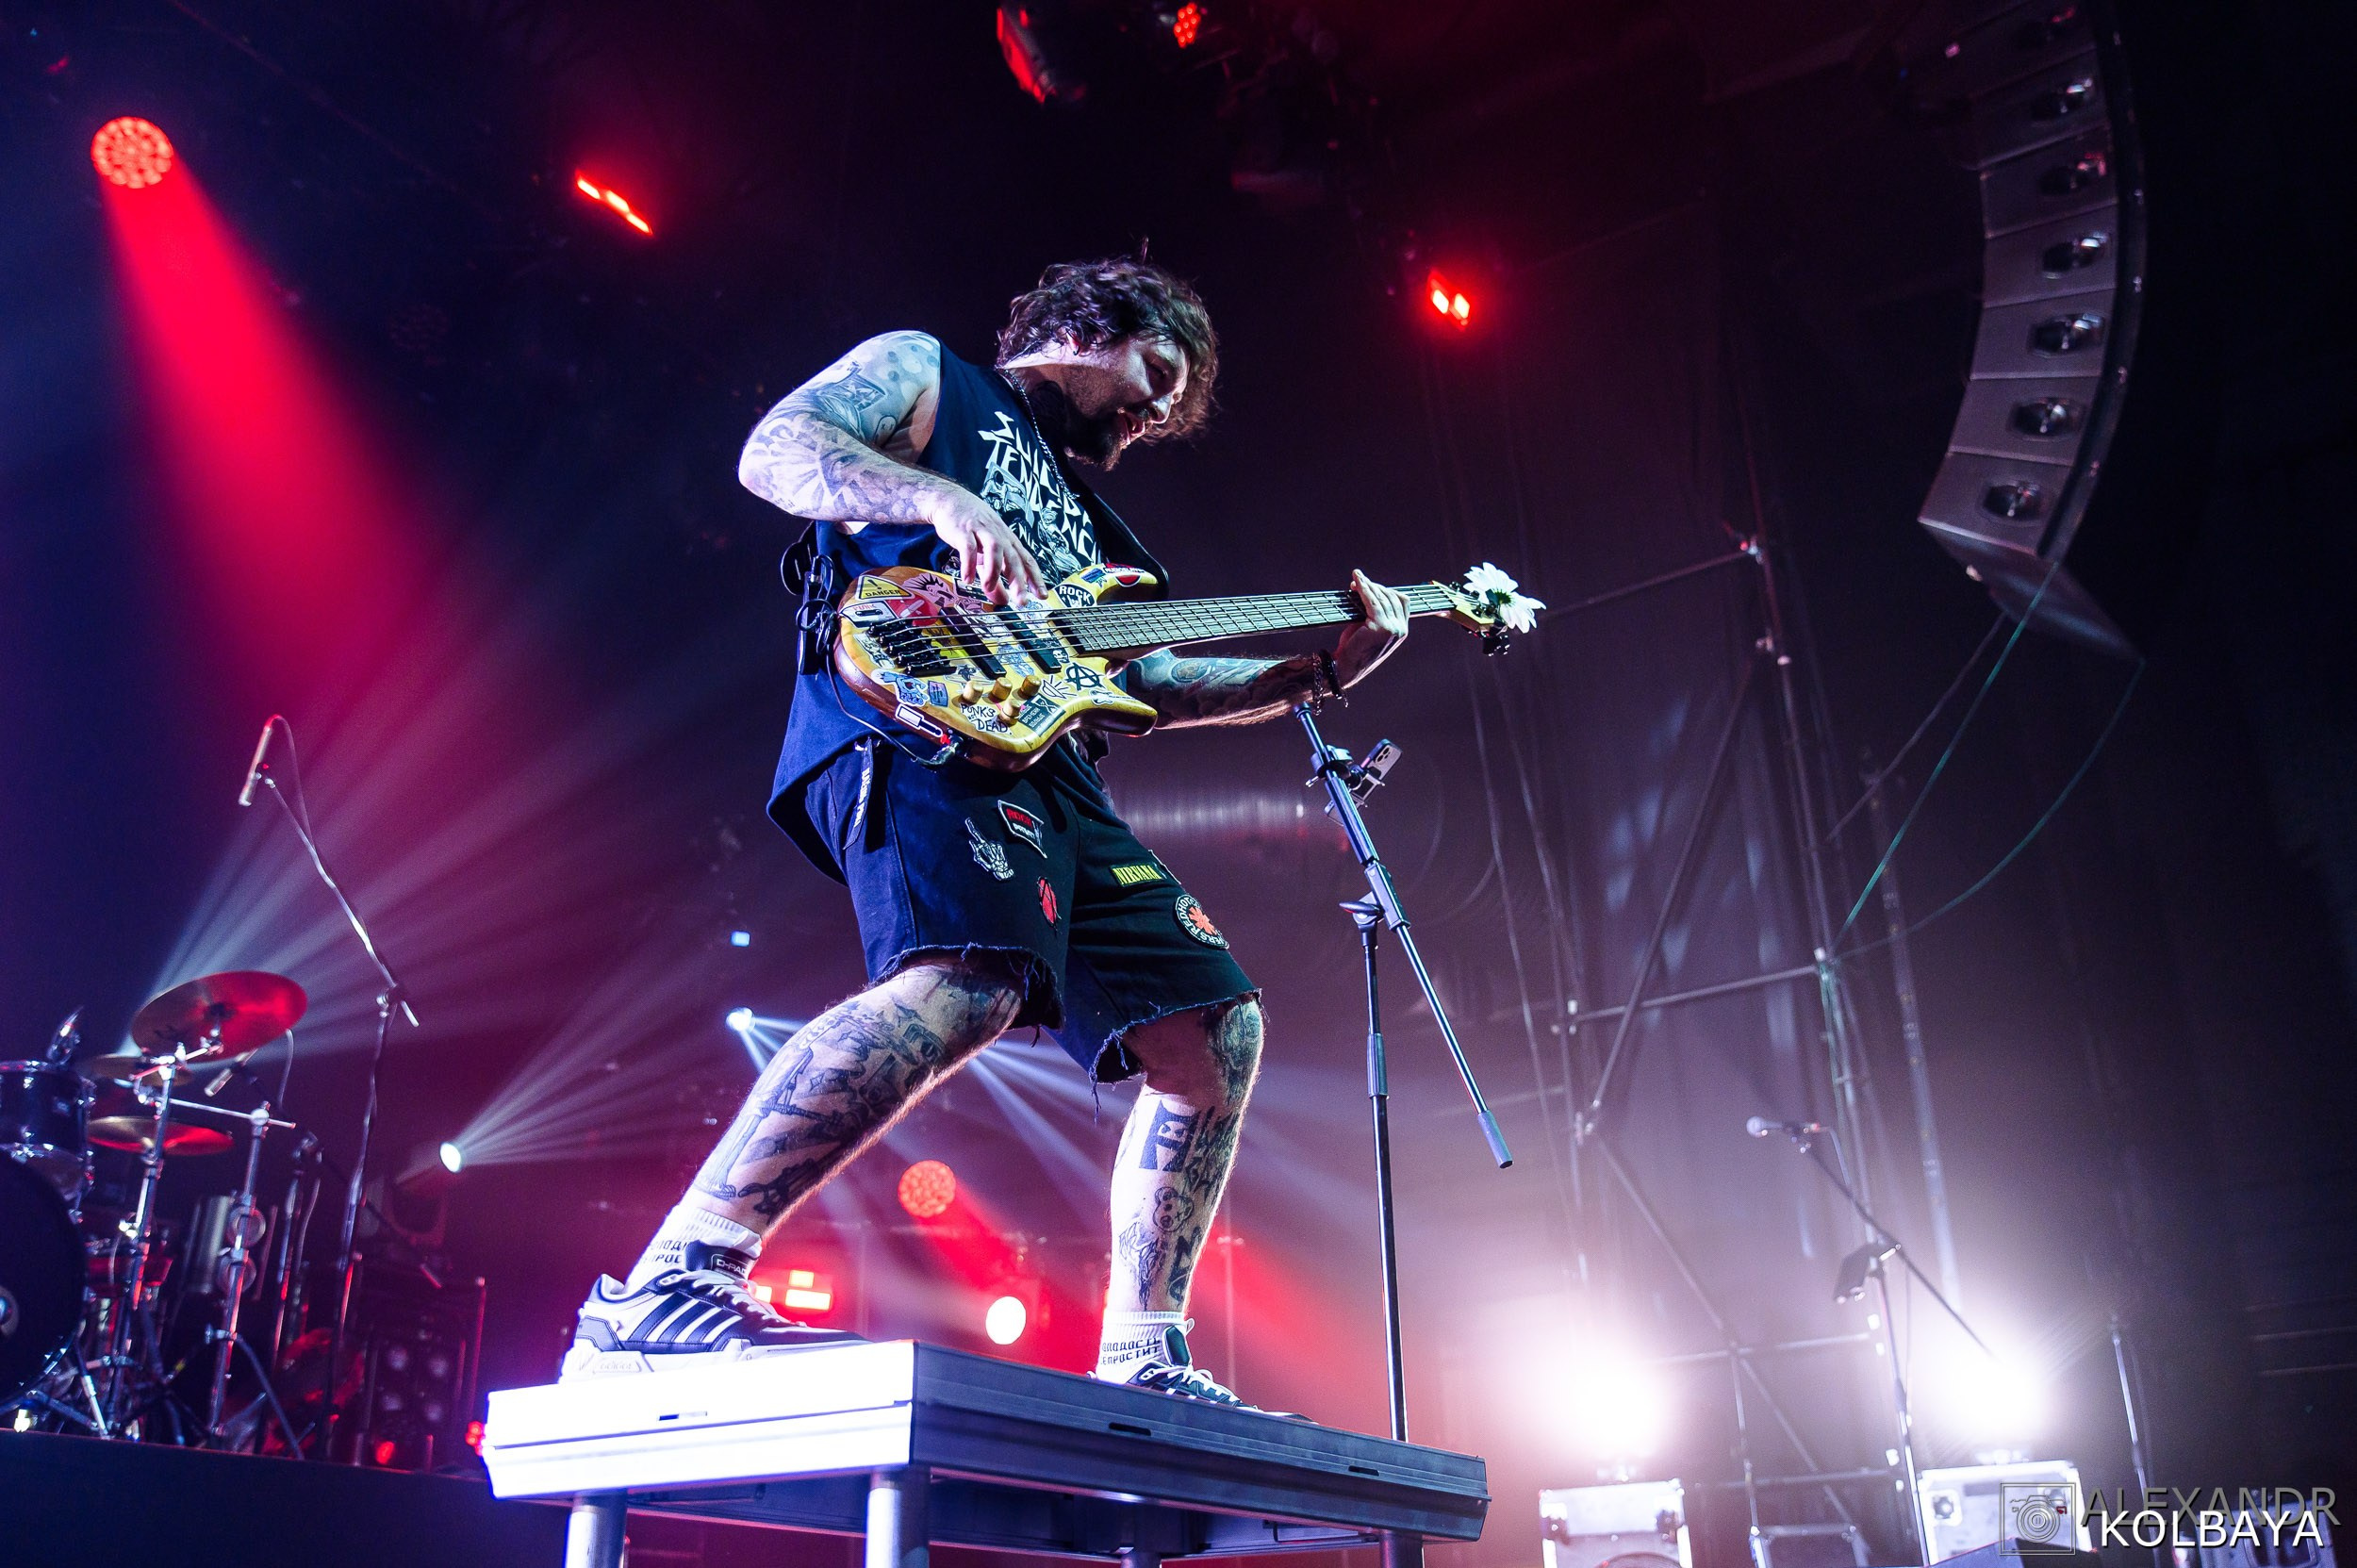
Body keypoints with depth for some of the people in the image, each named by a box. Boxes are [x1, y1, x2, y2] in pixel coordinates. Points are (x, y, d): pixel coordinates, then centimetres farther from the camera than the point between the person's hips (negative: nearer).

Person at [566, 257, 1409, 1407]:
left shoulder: (1086, 523, 37)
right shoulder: (925, 374, 18)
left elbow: (1149, 683, 30)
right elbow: (772, 449, 1)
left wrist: (1318, 670, 21)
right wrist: (945, 503, -15)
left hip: (1052, 775, 9)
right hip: (910, 718, -9)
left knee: (1215, 1034, 4)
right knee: (972, 982, -35)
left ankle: (1139, 1361, 8)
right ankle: (667, 1290, -32)